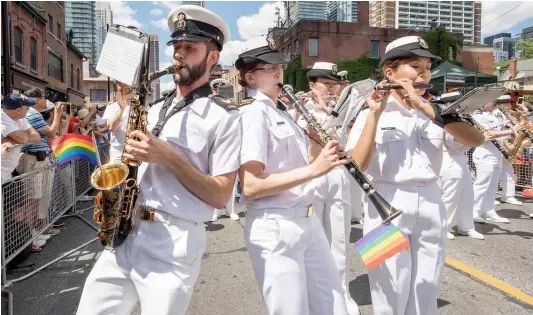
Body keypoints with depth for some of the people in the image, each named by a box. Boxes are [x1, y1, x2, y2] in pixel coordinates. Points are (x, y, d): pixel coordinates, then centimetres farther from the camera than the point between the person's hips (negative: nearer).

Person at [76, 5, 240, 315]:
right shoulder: (155, 111, 14)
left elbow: (220, 196, -11)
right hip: (125, 232, 6)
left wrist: (168, 156, -18)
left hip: (176, 242, -6)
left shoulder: (224, 118, -6)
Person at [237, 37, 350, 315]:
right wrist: (313, 169, -26)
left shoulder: (283, 112, 14)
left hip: (308, 221, 8)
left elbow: (309, 161, 18)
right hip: (274, 228, -8)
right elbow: (250, 186, -22)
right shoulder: (253, 114, -12)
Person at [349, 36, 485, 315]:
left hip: (430, 206, 4)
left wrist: (426, 108, -18)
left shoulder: (434, 110, 7)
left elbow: (477, 140, -10)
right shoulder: (371, 113, -5)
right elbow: (358, 166, -18)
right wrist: (375, 114, -23)